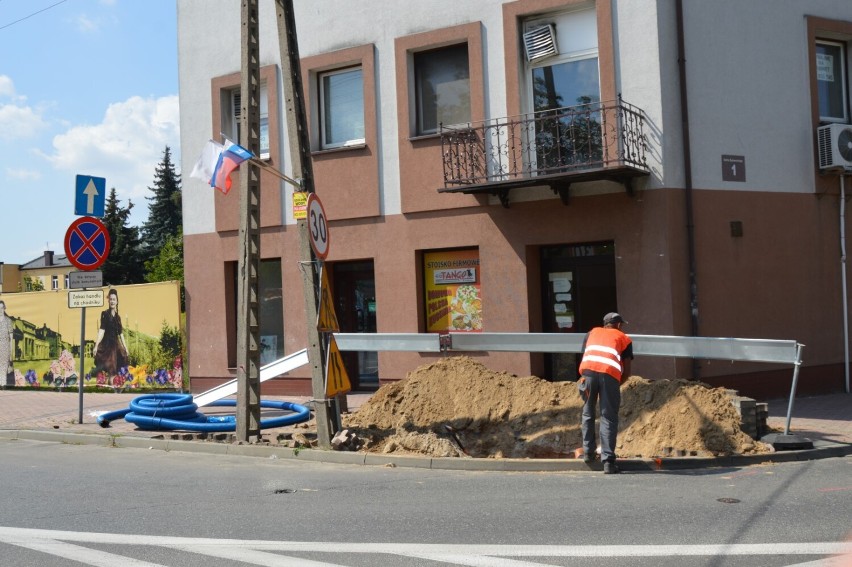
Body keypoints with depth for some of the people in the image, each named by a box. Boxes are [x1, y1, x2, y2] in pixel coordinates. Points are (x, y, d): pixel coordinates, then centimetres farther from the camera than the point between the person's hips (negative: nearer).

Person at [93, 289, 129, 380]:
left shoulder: (118, 316, 13)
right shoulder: (105, 314, -3)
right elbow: (102, 330, -12)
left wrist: (125, 347, 18)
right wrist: (96, 345, -20)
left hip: (116, 344, 5)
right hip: (106, 344, -5)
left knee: (113, 369, 5)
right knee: (107, 368, -8)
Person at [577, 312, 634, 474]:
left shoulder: (592, 333, 32)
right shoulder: (624, 338, 25)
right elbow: (626, 372, 18)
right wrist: (617, 384, 34)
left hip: (588, 371, 2)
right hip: (610, 375, -2)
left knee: (588, 413, 21)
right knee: (609, 418, 3)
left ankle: (588, 452, 23)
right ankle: (608, 462, -4)